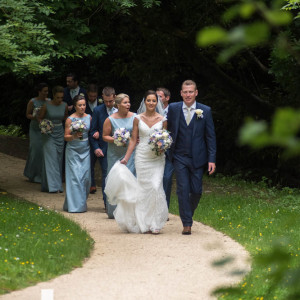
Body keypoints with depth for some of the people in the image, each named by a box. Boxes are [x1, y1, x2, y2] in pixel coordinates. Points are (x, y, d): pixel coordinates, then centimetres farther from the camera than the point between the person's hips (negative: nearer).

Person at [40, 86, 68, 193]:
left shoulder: (64, 106, -2)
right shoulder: (46, 106, -11)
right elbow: (40, 118, 1)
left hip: (59, 133, 4)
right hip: (48, 134, -4)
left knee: (58, 159, 6)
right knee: (50, 158, -11)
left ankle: (58, 185, 15)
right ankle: (53, 186, -16)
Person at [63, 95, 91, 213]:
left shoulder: (89, 118, 6)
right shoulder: (70, 119, -5)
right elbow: (66, 137, -3)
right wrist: (74, 136, -22)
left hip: (85, 150, 4)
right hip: (73, 151, -4)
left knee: (86, 177, 1)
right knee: (75, 177, -7)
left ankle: (82, 202, 17)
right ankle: (75, 205, -4)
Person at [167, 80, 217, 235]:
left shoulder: (205, 111, 0)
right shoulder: (173, 108, 2)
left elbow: (210, 136, 1)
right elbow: (168, 130, 9)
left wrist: (212, 159, -3)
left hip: (198, 158, 0)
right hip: (180, 157, 0)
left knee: (196, 191, 3)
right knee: (183, 190, -6)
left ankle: (188, 213, 31)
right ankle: (187, 223, -1)